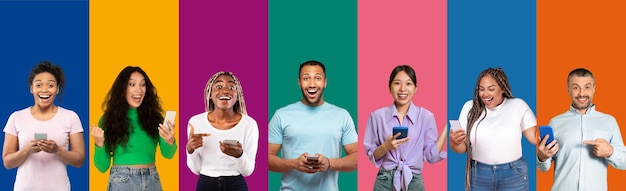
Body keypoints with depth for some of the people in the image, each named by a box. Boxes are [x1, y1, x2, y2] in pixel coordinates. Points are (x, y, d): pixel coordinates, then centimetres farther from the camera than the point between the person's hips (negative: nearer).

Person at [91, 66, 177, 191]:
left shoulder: (153, 116, 0)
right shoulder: (109, 119, -2)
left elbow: (167, 154, -2)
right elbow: (102, 166, -1)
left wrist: (170, 141, -22)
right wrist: (99, 144, -18)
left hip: (152, 181, 2)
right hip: (121, 181, -2)